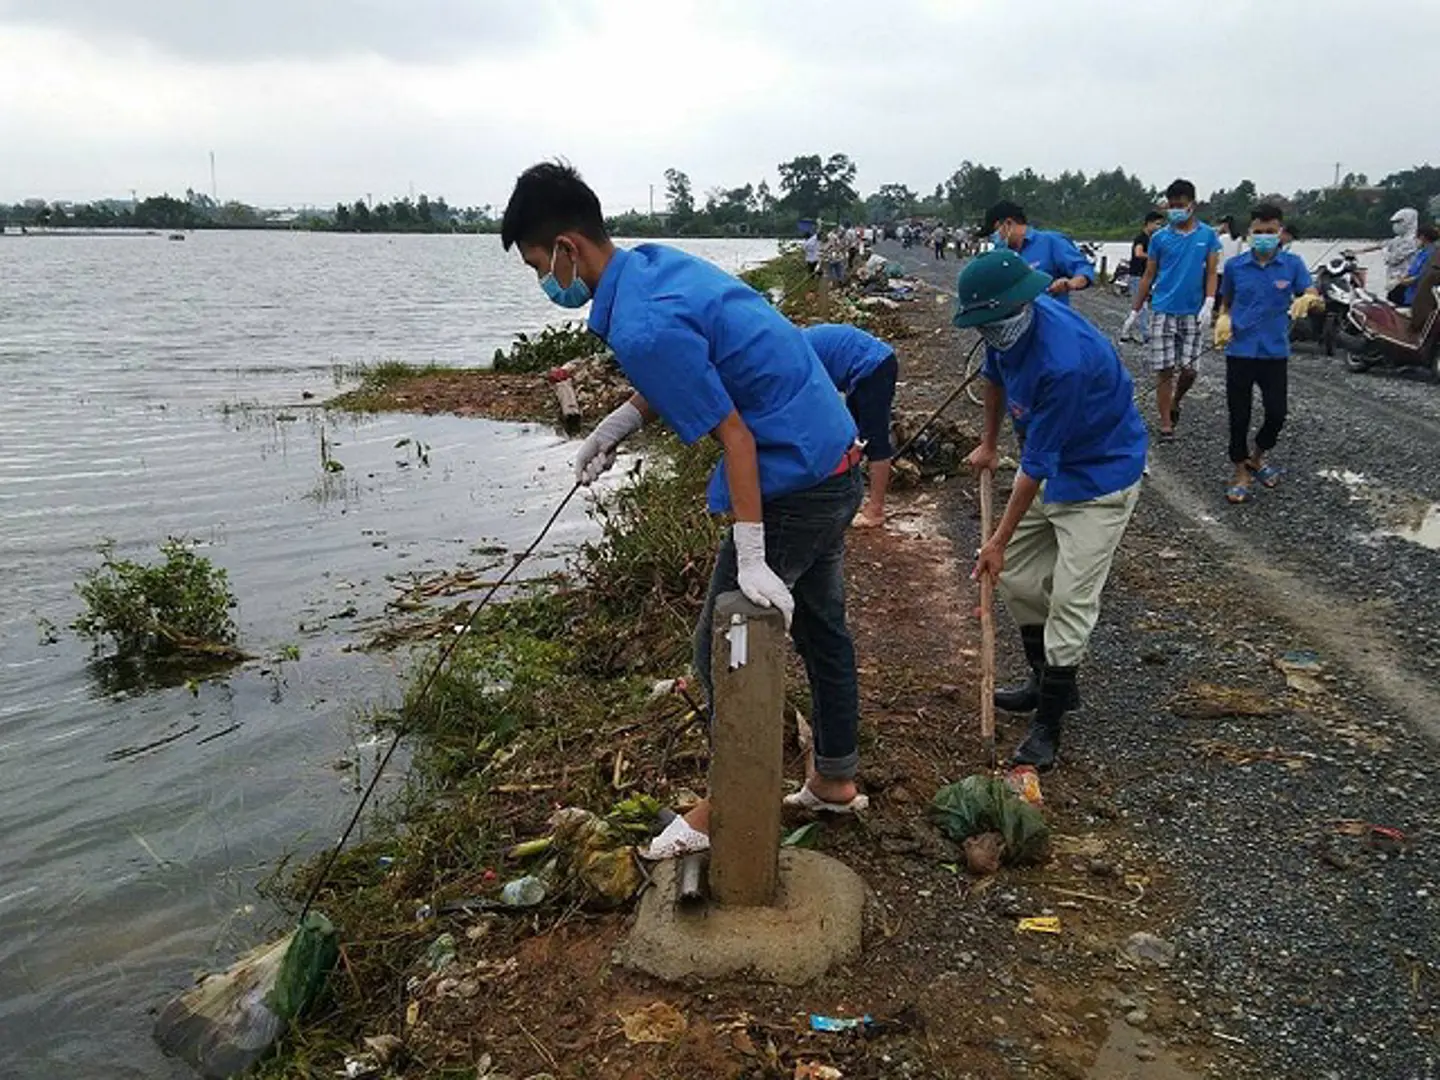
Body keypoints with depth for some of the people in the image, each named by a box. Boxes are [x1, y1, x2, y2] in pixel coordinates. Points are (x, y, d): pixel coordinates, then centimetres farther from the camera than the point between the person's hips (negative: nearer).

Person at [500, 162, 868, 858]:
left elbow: (734, 434, -25)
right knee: (819, 625, 21)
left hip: (792, 485, -10)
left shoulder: (642, 327, -25)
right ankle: (836, 778, 39)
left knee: (722, 651, 4)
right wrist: (618, 423, 8)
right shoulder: (657, 261, 4)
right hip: (837, 465, 10)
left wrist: (751, 560, -24)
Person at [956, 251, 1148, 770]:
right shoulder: (1007, 328, -11)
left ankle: (1048, 723, 4)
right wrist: (989, 444, 22)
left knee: (1070, 600, -9)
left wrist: (999, 540, -19)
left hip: (1100, 476, -9)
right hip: (1049, 467, 9)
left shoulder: (1063, 361, -36)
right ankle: (1048, 683, 31)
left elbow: (1037, 464, -28)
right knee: (1019, 577, 13)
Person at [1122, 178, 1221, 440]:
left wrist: (1209, 304, -11)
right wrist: (1134, 311, 8)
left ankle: (1175, 402, 31)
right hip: (1164, 311, 0)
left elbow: (1211, 273, 3)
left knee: (1189, 369, 1)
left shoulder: (1207, 235, 4)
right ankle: (1166, 423, 8)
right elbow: (1149, 276, 9)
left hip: (1193, 313, 0)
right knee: (1165, 370, -2)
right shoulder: (1160, 238, 4)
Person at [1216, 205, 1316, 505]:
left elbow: (1313, 296, -11)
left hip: (1275, 352, 0)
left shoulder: (1292, 264, -2)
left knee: (1277, 413, 2)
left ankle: (1256, 456, 31)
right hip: (1240, 351, 0)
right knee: (1239, 415, 3)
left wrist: (1308, 301, -35)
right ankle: (1241, 473, 19)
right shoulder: (1234, 266, 1)